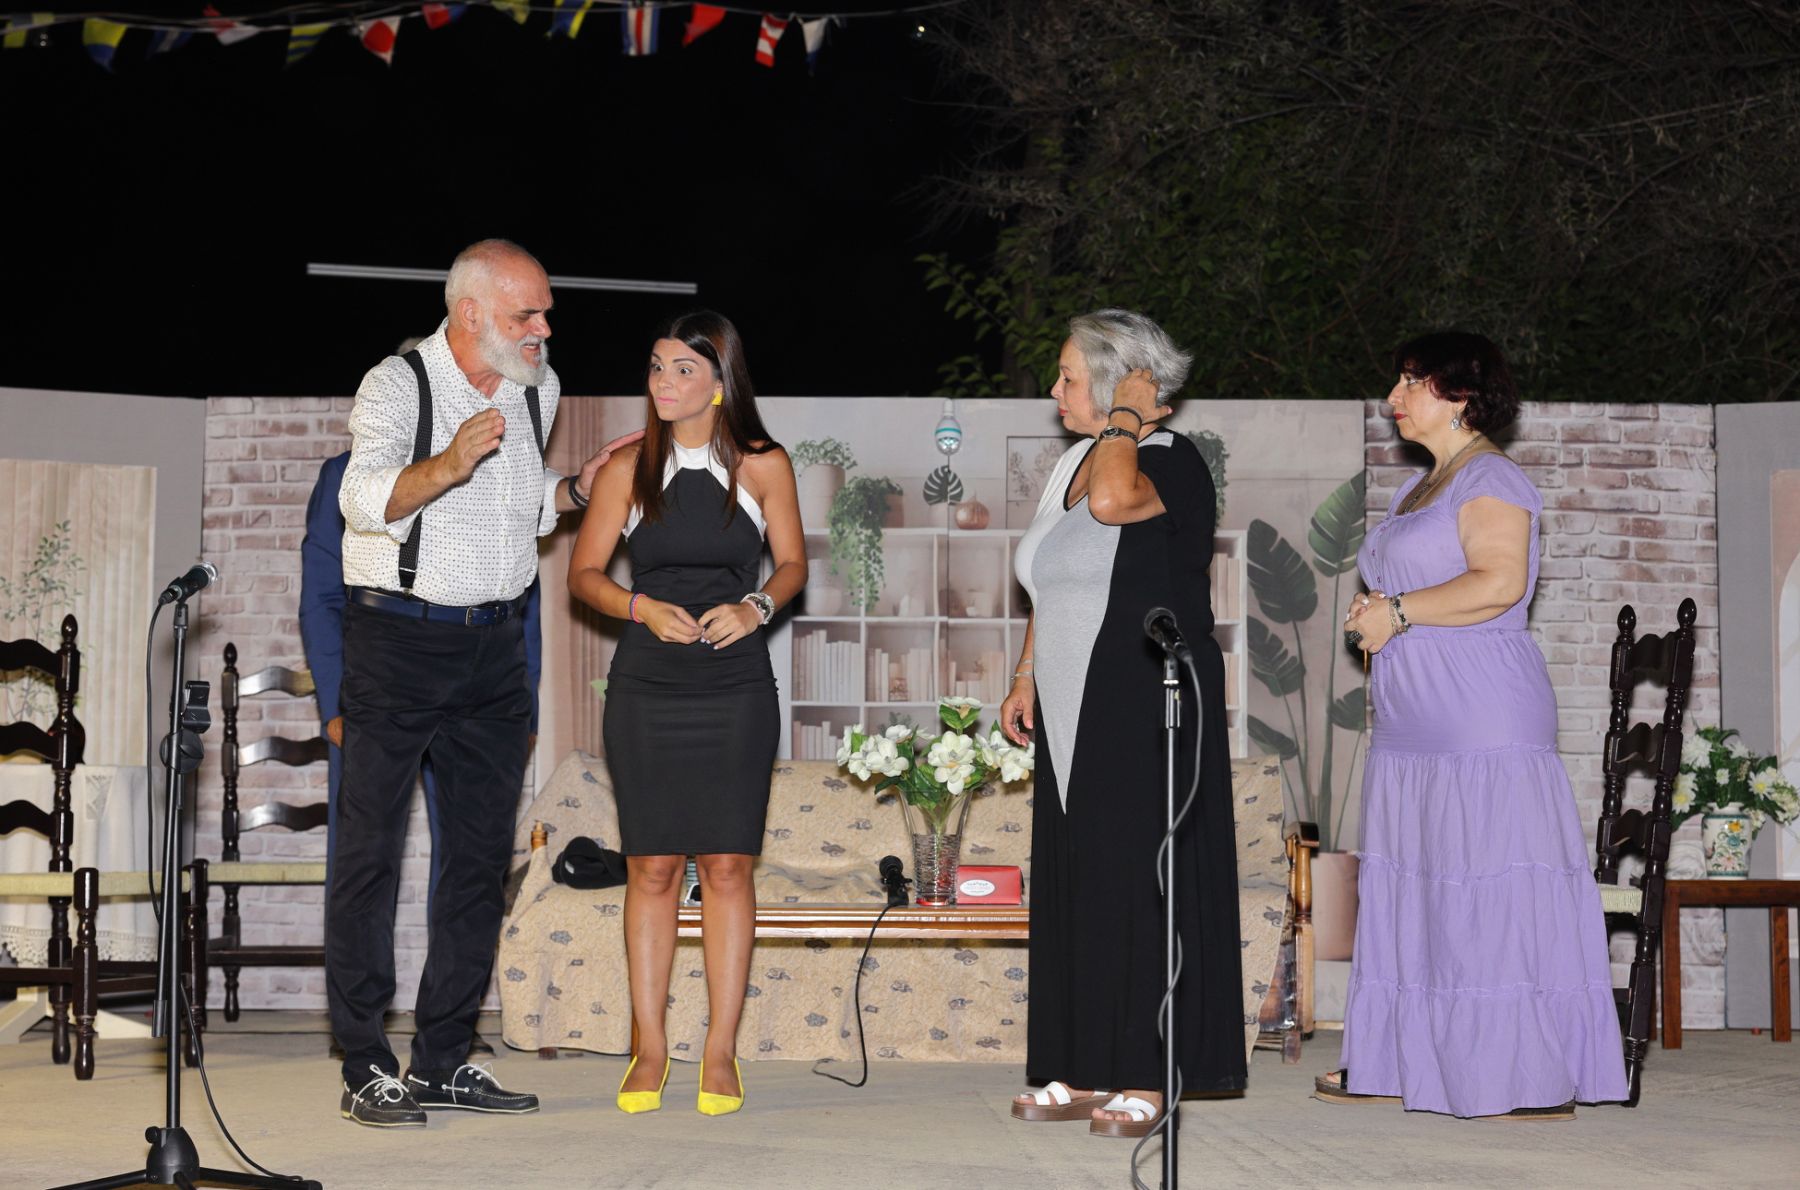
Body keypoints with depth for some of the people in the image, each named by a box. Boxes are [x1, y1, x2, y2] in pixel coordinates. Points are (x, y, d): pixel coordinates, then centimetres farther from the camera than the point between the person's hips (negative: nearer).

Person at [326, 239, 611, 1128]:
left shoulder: (538, 389, 10)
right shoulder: (398, 386, -11)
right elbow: (365, 499, -28)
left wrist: (574, 491, 4)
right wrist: (448, 466, -44)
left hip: (493, 644, 7)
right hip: (399, 635, -7)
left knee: (481, 854, 7)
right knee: (370, 849, -5)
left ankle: (443, 1060, 15)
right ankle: (366, 1070, -2)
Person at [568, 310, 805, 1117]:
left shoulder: (763, 466, 2)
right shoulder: (628, 470, 3)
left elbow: (793, 562, 10)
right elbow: (583, 573, 6)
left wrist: (755, 606, -10)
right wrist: (643, 608, -12)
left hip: (735, 687, -1)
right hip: (646, 687, 1)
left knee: (727, 867, -1)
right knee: (651, 868, 2)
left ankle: (720, 1053, 5)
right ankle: (649, 1048, 9)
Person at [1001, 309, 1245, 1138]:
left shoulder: (1171, 463, -11)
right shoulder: (1075, 464, 14)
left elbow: (1113, 499, -34)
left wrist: (1126, 417, -18)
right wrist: (1026, 679, 17)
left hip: (1145, 714, -9)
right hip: (1074, 719, 9)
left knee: (1138, 882, -6)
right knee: (1073, 884, 9)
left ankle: (1144, 1079, -2)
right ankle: (1083, 1075, 15)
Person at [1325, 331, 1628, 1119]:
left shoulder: (1492, 480, -8)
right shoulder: (1420, 488, 21)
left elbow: (1500, 581, -22)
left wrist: (1398, 611, -16)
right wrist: (1371, 613, 9)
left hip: (1481, 721, -10)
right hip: (1412, 726, 10)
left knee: (1493, 891, -10)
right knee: (1408, 891, 10)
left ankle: (1539, 1081, -7)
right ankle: (1397, 1063, 15)